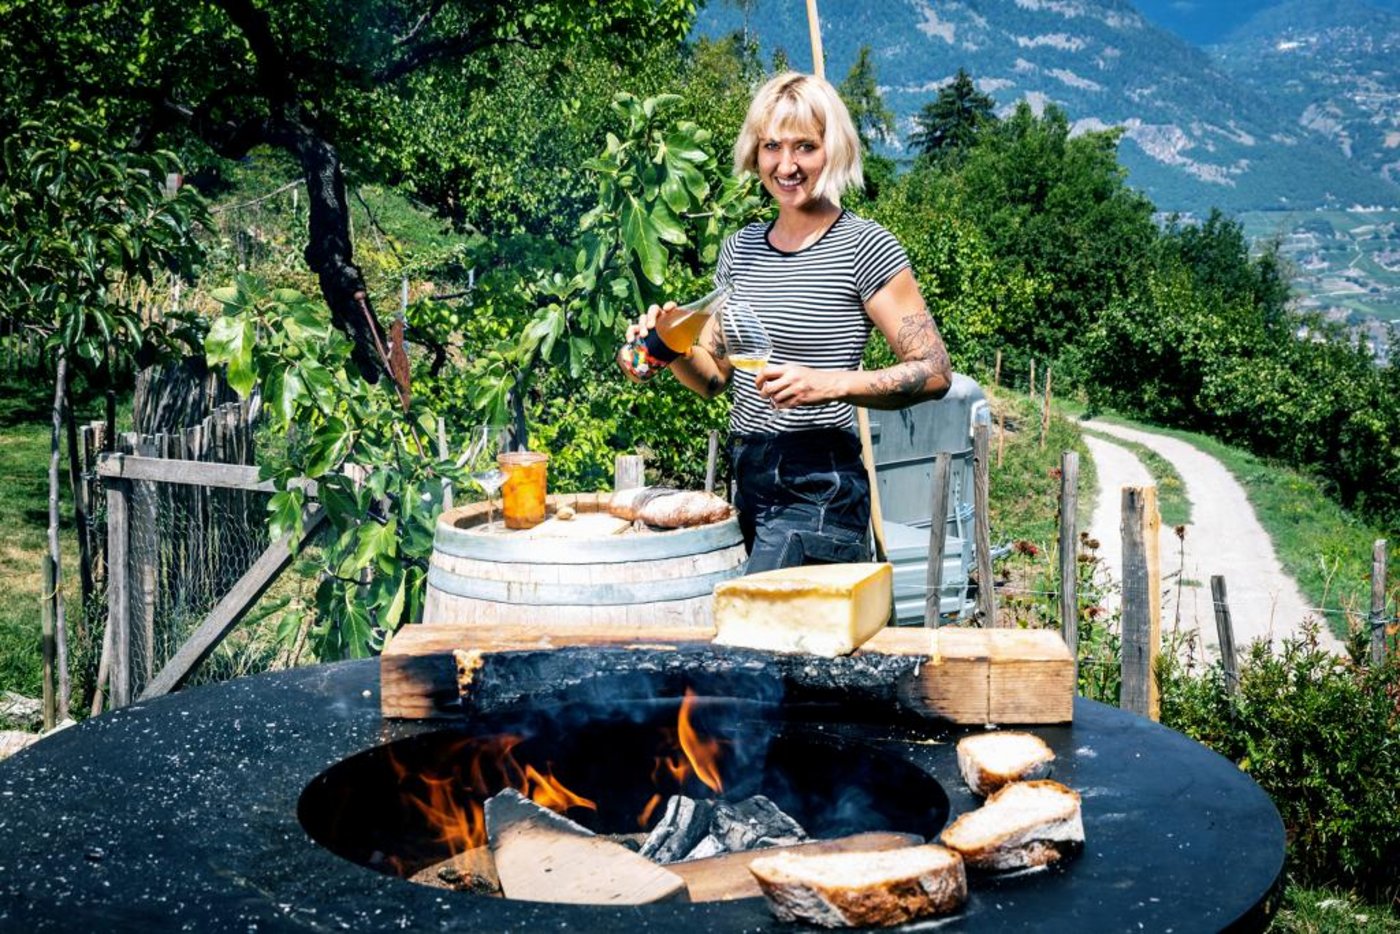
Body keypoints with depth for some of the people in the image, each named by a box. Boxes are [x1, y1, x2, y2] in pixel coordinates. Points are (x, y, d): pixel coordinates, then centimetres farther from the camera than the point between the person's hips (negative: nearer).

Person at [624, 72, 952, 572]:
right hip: (744, 483, 7)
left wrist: (828, 384, -21)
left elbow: (934, 372, -9)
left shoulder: (864, 247, -7)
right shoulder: (740, 249, 12)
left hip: (817, 490, -7)